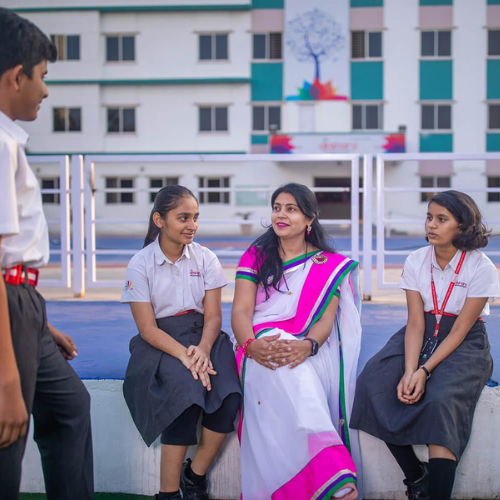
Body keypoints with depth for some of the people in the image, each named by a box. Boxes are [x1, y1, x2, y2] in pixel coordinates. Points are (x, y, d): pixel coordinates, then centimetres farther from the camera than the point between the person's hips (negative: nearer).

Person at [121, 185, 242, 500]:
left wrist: (203, 350, -20)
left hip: (202, 336, 3)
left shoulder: (206, 258, 5)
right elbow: (148, 328, -8)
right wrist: (184, 355, -23)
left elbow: (213, 315, 1)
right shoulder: (141, 264, -3)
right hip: (160, 343, -3)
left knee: (230, 395, -27)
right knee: (187, 390, -33)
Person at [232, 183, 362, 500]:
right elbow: (241, 311, 0)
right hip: (263, 343, 0)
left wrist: (308, 344, -25)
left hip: (311, 351, 1)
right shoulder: (256, 257, 13)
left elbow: (326, 318, -1)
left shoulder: (332, 265, 13)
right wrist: (251, 344, -23)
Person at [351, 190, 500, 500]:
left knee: (441, 399, -34)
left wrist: (424, 371, -24)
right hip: (422, 336, 4)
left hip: (465, 344, -4)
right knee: (373, 383, -23)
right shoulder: (416, 261, -1)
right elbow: (416, 323, -5)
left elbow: (459, 330, -13)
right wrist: (409, 371, -21)